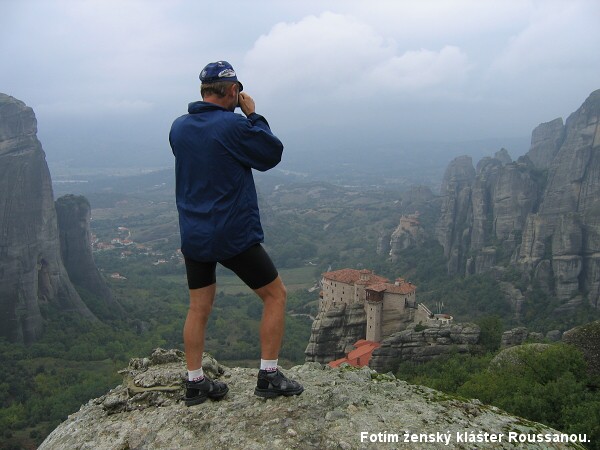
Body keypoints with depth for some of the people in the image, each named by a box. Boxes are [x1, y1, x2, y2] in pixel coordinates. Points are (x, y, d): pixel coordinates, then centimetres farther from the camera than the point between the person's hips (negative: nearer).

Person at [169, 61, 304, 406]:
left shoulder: (178, 128, 4)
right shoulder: (234, 126, -16)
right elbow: (273, 154, -5)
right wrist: (252, 114, 2)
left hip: (193, 237, 7)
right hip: (234, 235, -6)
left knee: (199, 307, 17)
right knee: (276, 294, 10)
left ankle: (196, 383, 25)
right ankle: (269, 376, 13)